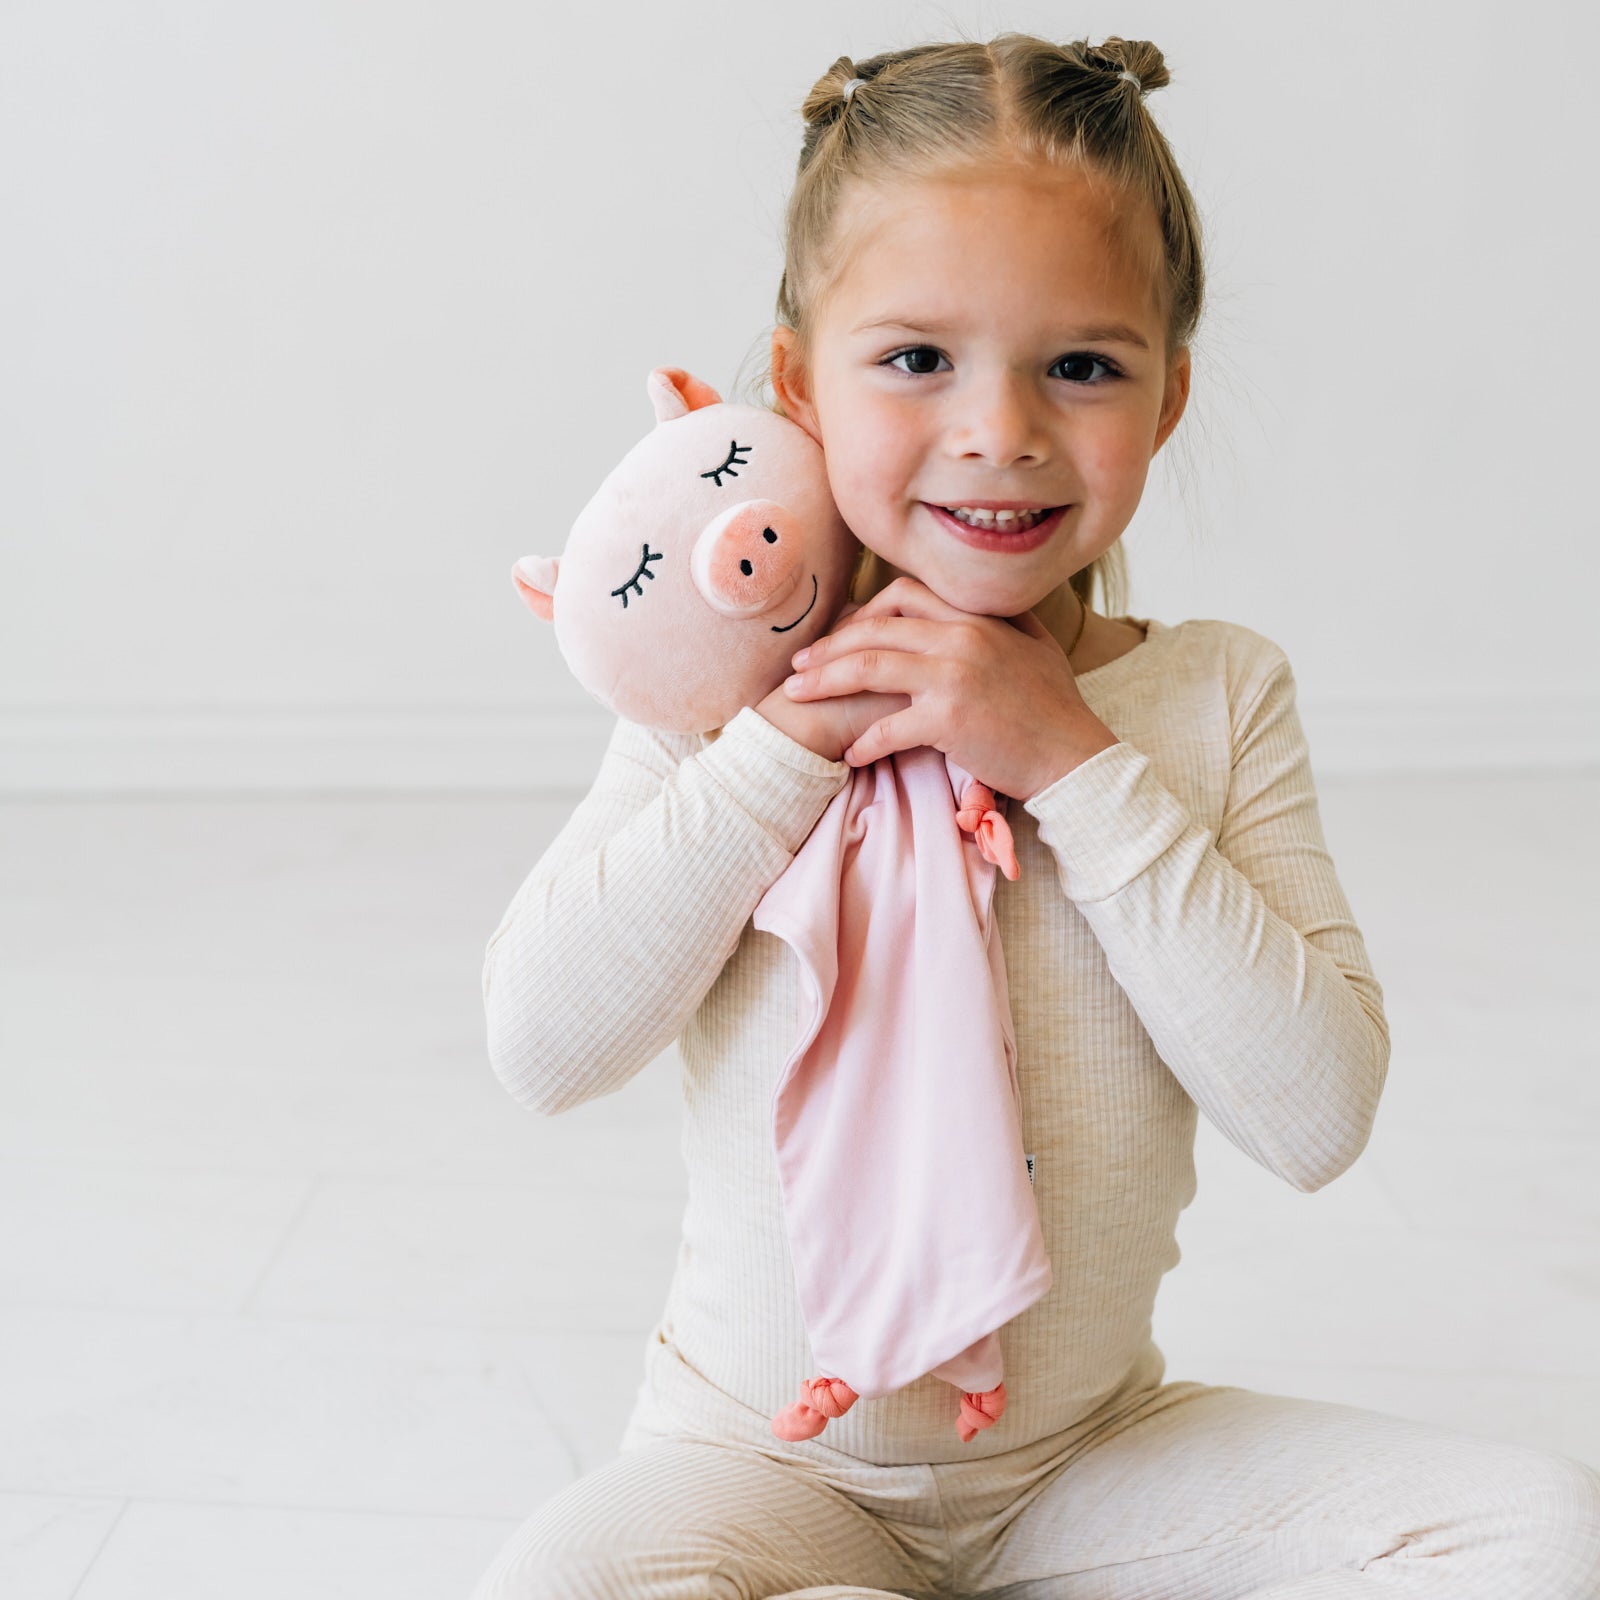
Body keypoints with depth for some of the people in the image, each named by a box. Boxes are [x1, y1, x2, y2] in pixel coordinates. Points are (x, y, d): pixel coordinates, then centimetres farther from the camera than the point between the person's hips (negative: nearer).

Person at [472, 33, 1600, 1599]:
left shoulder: (1216, 693, -4)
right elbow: (540, 1043, -13)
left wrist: (1075, 761, -21)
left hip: (1094, 1442, 1)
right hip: (766, 1453, -1)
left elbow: (1319, 1113, -14)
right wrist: (786, 739, -20)